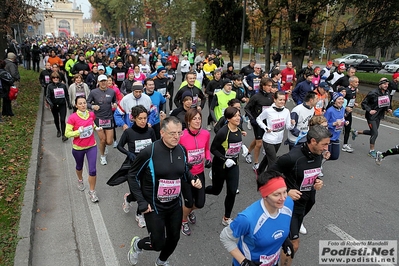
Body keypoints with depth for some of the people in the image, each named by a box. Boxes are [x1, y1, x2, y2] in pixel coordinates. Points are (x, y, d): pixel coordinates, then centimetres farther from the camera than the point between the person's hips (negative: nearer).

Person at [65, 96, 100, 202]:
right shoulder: (72, 117, -17)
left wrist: (96, 128, -4)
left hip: (91, 146, 1)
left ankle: (92, 192, 14)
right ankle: (80, 180, 57)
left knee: (92, 170, -5)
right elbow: (67, 133, -14)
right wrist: (79, 131, -27)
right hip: (78, 148, -1)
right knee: (79, 167, 24)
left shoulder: (91, 114, -6)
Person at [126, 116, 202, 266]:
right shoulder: (149, 152, -22)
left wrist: (193, 179, -9)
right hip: (154, 206, -5)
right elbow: (132, 176, -11)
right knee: (158, 244, 4)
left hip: (175, 205, 5)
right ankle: (137, 245, 40)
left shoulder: (181, 150, -6)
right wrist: (141, 202, -15)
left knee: (174, 239, 18)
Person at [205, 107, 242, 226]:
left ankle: (226, 218, 21)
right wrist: (225, 159, -27)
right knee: (216, 190, 12)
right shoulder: (223, 132, -24)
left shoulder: (238, 130, -1)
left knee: (232, 192, 1)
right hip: (220, 166, -5)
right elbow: (213, 149, -20)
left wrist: (242, 148, 4)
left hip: (233, 165, 5)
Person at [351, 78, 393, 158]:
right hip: (371, 116, -8)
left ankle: (356, 132, 38)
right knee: (375, 133, -7)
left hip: (379, 116, 8)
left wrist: (389, 109, -1)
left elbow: (388, 103, 18)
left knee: (372, 132, 17)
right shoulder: (373, 93, -18)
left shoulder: (387, 93, 2)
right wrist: (369, 110, -26)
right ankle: (371, 151, 9)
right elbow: (364, 103, -14)